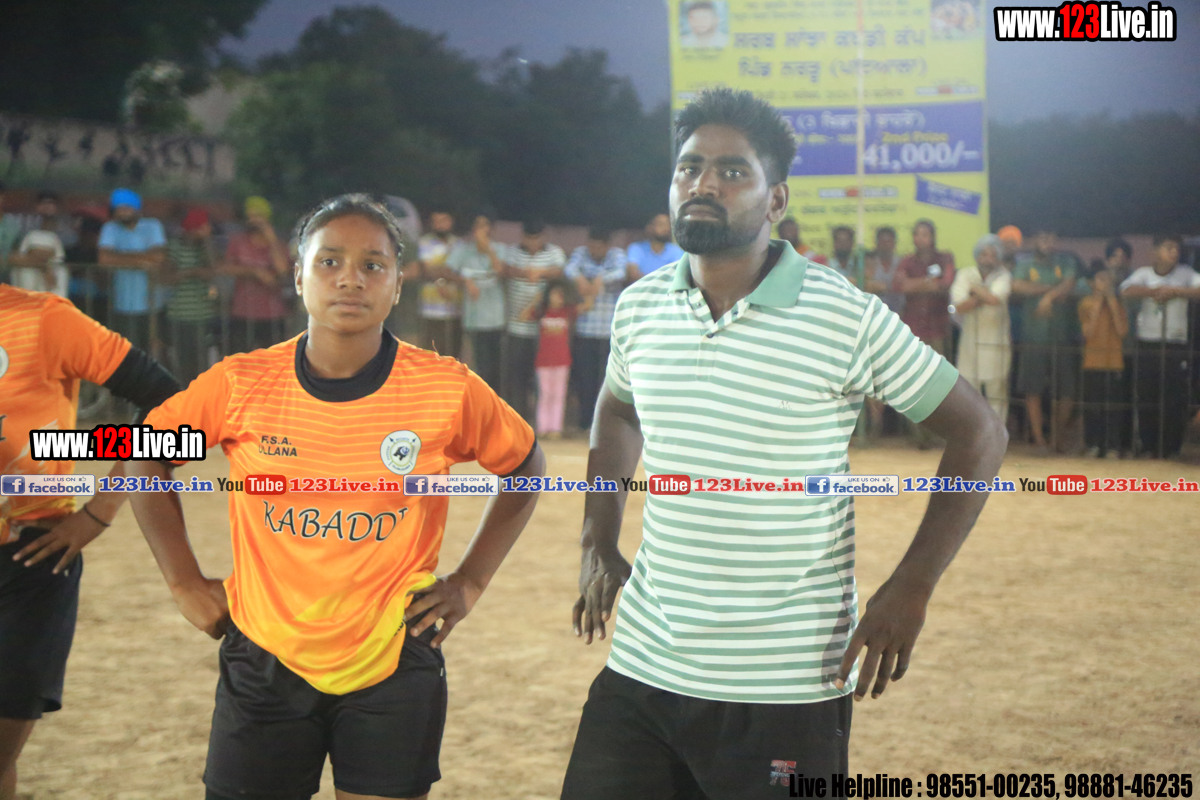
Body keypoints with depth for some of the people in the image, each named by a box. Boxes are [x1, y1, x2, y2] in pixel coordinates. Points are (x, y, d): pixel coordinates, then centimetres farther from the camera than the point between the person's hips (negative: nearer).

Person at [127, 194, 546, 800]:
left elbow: (524, 466, 9)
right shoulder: (241, 385, -7)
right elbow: (146, 457, 10)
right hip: (265, 663, 1)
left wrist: (469, 582, 4)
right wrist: (184, 583, 6)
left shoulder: (448, 391, -8)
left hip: (393, 667, -1)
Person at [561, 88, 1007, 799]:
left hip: (787, 688, -4)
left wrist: (910, 589, -8)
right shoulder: (640, 308, 4)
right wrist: (600, 543, 14)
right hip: (641, 668, 4)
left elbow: (979, 432, -3)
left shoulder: (848, 319, -10)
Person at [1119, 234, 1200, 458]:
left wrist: (1174, 291, -14)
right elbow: (1127, 291, -13)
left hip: (1176, 347, 0)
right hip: (1147, 346, 0)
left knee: (1175, 400, -1)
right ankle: (1148, 447, 13)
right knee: (1146, 400, 2)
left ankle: (1171, 449, 9)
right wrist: (1156, 291, -17)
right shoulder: (1144, 273, 5)